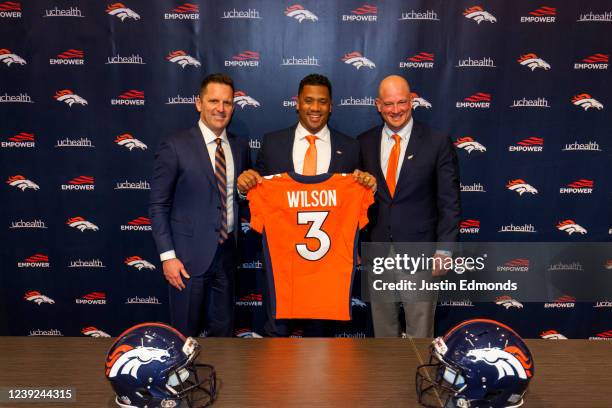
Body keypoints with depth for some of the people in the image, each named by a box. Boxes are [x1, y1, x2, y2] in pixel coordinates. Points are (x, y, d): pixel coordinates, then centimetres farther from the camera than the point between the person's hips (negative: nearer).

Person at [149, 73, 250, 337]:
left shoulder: (240, 147, 7)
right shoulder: (175, 147, -8)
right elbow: (158, 205, -8)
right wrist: (167, 256, -12)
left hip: (227, 252, 5)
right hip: (189, 254, -4)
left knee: (224, 331, 16)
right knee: (186, 334, 10)